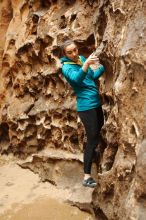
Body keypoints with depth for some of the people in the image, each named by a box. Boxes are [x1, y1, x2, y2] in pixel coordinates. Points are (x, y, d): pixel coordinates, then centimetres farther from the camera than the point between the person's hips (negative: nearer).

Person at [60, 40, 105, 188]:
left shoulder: (81, 58, 6)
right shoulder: (66, 67, -15)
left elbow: (93, 76, 17)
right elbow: (77, 78, -35)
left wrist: (104, 66, 2)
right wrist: (86, 64, -50)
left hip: (96, 103, 8)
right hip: (86, 106, -8)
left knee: (99, 128, 29)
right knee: (93, 139, -11)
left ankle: (91, 153, 53)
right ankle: (86, 177, -8)